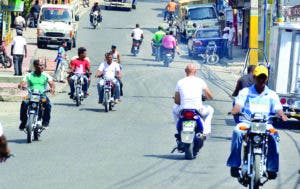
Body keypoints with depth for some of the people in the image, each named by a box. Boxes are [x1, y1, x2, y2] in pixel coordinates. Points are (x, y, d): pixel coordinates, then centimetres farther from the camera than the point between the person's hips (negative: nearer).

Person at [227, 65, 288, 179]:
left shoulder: (272, 95, 18)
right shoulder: (245, 92, 15)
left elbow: (278, 108, 7)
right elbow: (238, 105, 1)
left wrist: (282, 115, -16)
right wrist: (235, 110, -23)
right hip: (247, 122, 0)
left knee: (274, 136, -33)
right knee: (237, 132, -34)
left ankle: (272, 168, -27)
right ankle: (234, 165, -28)